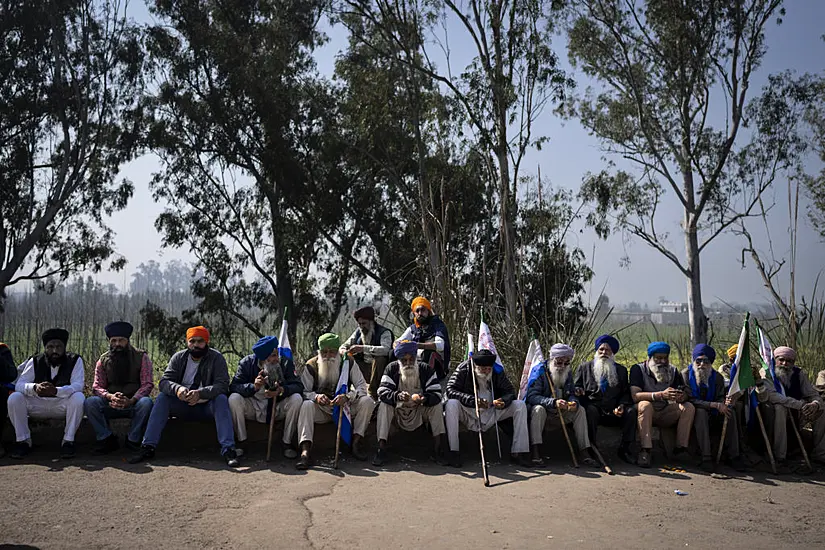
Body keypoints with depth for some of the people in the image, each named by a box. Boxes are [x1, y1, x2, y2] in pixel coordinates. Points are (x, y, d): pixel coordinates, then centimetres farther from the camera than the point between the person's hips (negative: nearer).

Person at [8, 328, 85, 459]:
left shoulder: (75, 360, -10)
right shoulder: (35, 362, -3)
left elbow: (78, 385, -23)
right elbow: (19, 384, -13)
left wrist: (56, 390, -43)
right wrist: (35, 388, -38)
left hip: (62, 405, -2)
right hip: (37, 405, 2)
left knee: (78, 397, -33)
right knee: (14, 398, -22)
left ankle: (68, 441, -20)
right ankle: (23, 441, -8)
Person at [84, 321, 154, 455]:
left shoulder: (141, 357, 0)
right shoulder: (103, 360, 8)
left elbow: (147, 384, -8)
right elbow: (97, 386, 1)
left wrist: (131, 401, -25)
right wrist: (110, 396, -22)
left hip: (133, 404, -2)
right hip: (111, 405, 2)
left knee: (146, 402, -35)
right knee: (90, 402, -25)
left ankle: (133, 440, -18)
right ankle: (107, 439, -16)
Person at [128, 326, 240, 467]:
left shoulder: (216, 358, -8)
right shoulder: (179, 357, 1)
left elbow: (222, 385, -19)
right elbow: (163, 381, -9)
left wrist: (200, 393, -37)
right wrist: (177, 389, -33)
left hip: (207, 406, -3)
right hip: (184, 406, 3)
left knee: (221, 399, -32)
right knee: (162, 397, -20)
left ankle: (228, 449, -39)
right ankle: (148, 447, -22)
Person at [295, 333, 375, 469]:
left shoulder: (348, 363, -3)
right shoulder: (311, 366, -3)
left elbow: (362, 386, -10)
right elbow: (304, 391, -10)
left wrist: (347, 396, -30)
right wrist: (316, 397, -33)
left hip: (344, 407, 1)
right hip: (321, 410, -1)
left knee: (367, 401, -23)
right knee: (306, 405, -32)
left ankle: (357, 442, -18)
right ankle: (305, 452, -41)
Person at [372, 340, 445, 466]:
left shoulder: (426, 369, -9)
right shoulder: (392, 368, -10)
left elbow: (436, 393, -17)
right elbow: (382, 391, -22)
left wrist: (425, 399, -41)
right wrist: (397, 396, -43)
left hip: (419, 411, 1)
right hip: (398, 411, 0)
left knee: (437, 406, -23)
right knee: (384, 406, -27)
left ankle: (437, 450, -21)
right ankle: (381, 449, -28)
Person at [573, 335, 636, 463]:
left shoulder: (621, 370, 21)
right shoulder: (584, 367, 15)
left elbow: (626, 392, 15)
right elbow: (575, 387, 12)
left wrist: (622, 405, -5)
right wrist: (578, 390, -13)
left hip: (614, 412, 2)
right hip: (594, 407, -2)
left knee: (631, 410, -26)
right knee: (590, 410, -36)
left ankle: (625, 449, -15)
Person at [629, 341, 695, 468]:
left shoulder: (672, 371, 6)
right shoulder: (638, 369, -9)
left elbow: (685, 393, -1)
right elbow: (635, 396, -23)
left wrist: (681, 397, -28)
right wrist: (661, 395, -34)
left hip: (664, 413, 4)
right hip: (645, 411, -4)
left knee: (689, 407, -17)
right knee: (645, 405, -35)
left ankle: (681, 448, -20)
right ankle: (645, 450, -39)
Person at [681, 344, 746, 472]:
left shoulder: (717, 377, 6)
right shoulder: (685, 374, -9)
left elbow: (720, 398, 0)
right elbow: (690, 399, -18)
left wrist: (726, 402, -27)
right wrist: (715, 405, -26)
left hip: (713, 413, 4)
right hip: (694, 413, -4)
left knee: (730, 413, -23)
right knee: (701, 412, -36)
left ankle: (733, 455, -21)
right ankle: (706, 457, -39)